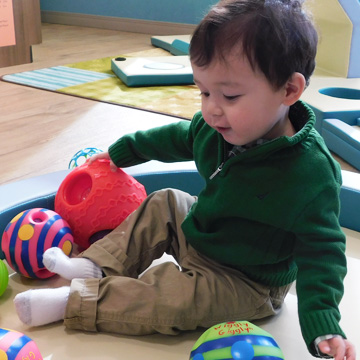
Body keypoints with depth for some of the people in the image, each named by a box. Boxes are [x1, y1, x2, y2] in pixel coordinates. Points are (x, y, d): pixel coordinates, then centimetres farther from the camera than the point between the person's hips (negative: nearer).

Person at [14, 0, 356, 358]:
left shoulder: (309, 173, -34)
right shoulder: (215, 126, -12)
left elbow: (321, 252, -26)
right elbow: (177, 138, 9)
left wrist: (324, 328, -35)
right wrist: (121, 151, 24)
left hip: (246, 284, -7)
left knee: (175, 299, -25)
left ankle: (71, 302, -13)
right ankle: (97, 267, 7)